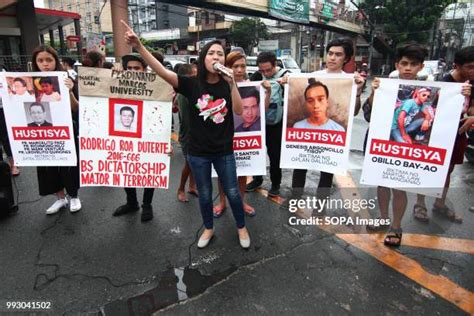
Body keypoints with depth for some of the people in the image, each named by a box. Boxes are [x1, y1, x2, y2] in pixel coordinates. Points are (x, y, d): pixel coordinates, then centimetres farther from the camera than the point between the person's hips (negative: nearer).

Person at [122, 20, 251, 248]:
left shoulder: (227, 85, -2)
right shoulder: (191, 84, -8)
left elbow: (239, 110, -13)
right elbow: (162, 71, -20)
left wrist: (232, 83, -22)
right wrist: (138, 46, -31)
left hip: (224, 151, 1)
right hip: (198, 152, 0)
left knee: (232, 193, 12)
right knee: (205, 194, 15)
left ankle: (241, 227, 35)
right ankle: (208, 229, 39)